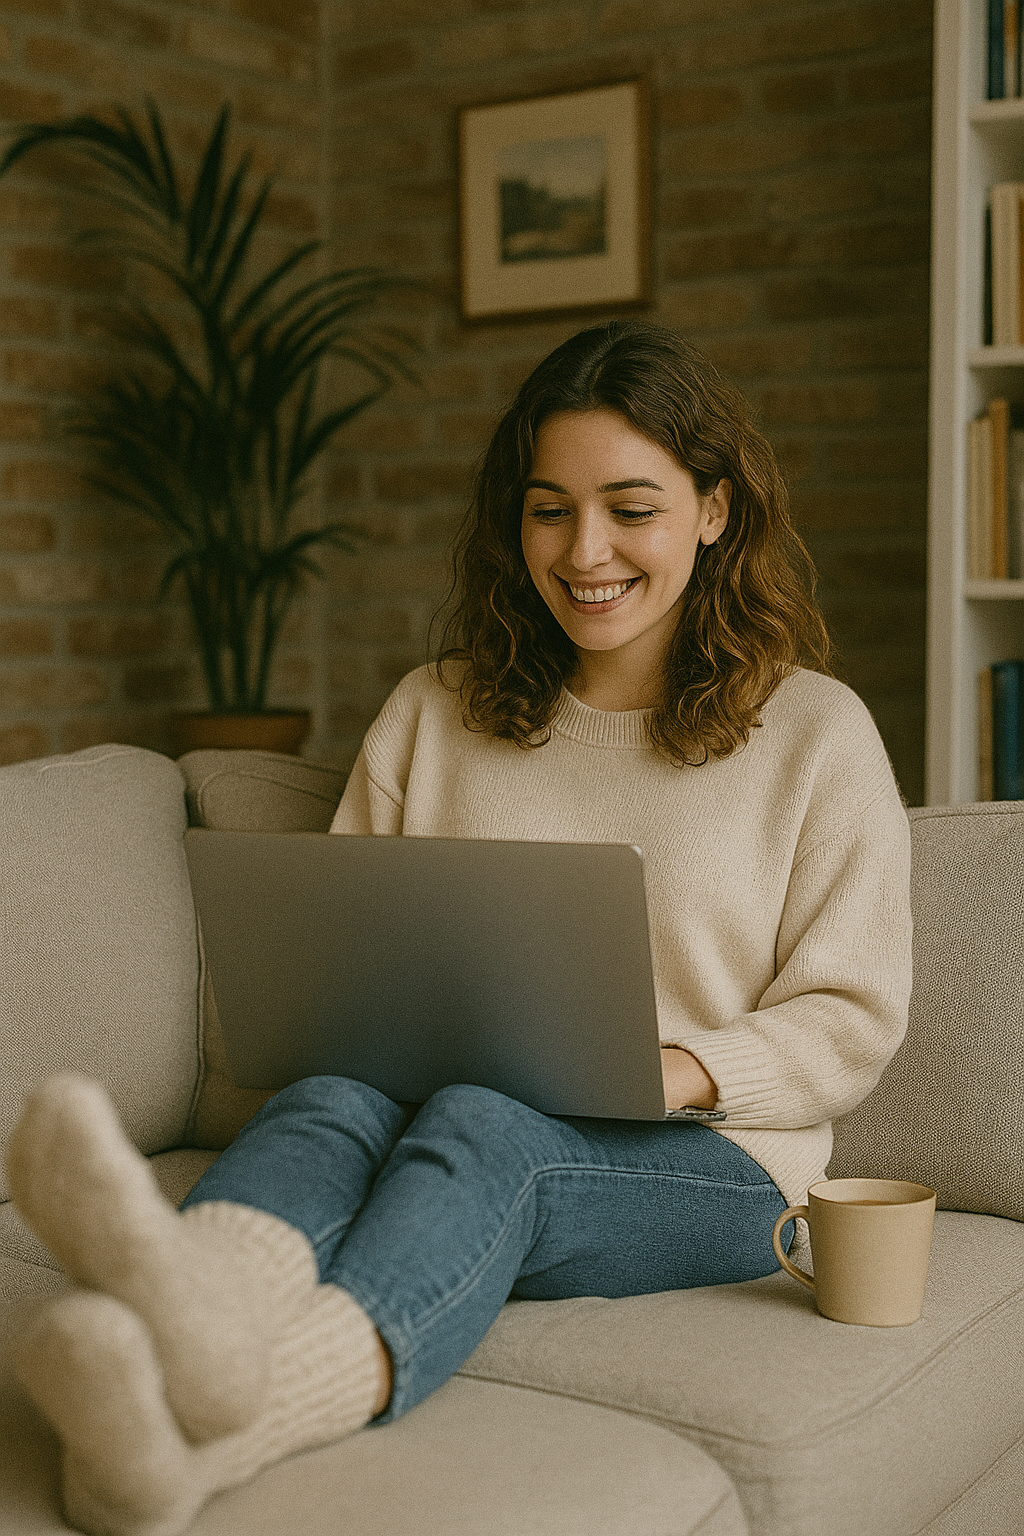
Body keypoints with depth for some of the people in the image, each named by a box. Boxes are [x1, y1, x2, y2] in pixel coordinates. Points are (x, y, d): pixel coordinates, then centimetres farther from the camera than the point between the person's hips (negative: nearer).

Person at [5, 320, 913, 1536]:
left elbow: (849, 1024, 5)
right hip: (455, 1120, 3)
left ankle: (229, 1423, -64)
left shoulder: (816, 731, 8)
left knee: (481, 1130, -36)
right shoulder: (432, 716, 16)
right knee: (328, 1101, -33)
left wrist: (679, 1071, -13)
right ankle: (190, 1311, -67)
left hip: (708, 1162, -2)